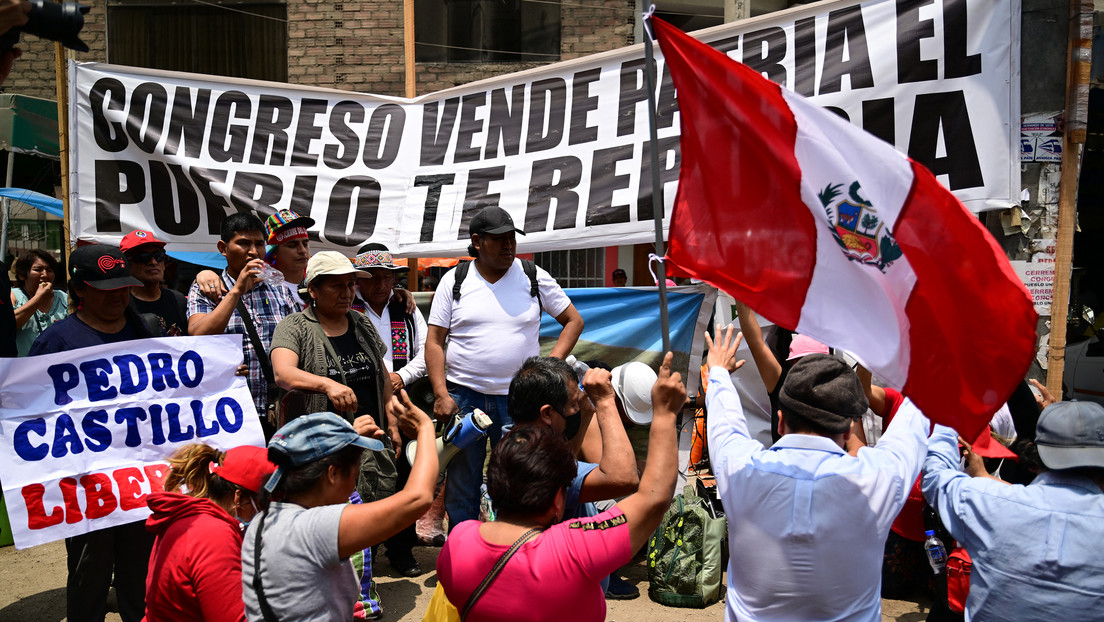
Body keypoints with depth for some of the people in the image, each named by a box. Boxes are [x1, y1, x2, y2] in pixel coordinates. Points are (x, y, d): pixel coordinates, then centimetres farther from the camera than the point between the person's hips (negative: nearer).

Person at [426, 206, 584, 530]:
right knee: (461, 484, 7)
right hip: (464, 395, 0)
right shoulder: (455, 280, 4)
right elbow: (434, 340, 3)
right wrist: (441, 394, -7)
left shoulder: (535, 278, 4)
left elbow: (574, 321, 10)